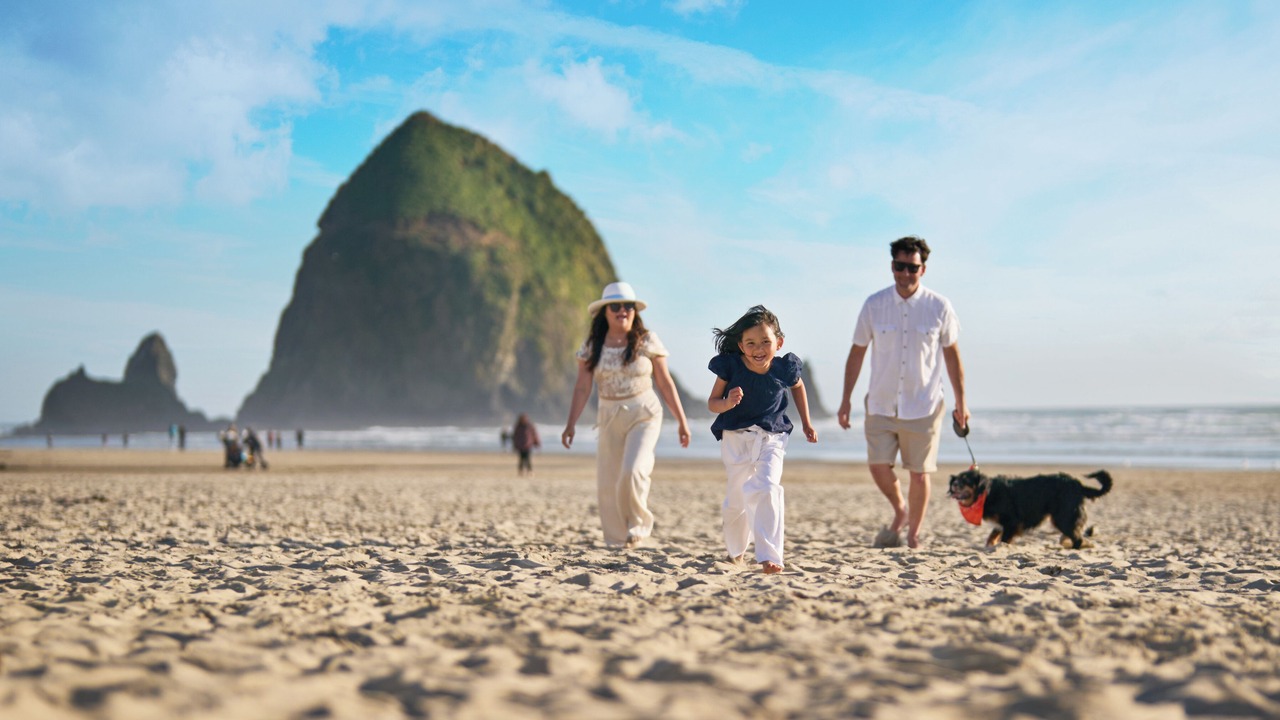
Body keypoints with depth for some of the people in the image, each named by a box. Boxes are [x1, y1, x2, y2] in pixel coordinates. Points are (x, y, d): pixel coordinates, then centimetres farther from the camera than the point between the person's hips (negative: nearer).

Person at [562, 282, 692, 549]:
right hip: (609, 418, 3)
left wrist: (681, 421, 1)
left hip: (644, 415, -3)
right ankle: (618, 542, 16)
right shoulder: (591, 347, 2)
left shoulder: (646, 341, -2)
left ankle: (639, 524, 5)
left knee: (632, 472, -21)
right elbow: (582, 388, 2)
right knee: (607, 485, 1)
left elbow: (666, 384, 1)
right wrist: (570, 425, -4)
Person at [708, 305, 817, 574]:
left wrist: (806, 423, 14)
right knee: (737, 497, 11)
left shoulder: (784, 368, -12)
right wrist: (728, 403, -31)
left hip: (771, 438, 0)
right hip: (735, 437, 0)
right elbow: (712, 403, -9)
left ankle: (770, 556, -18)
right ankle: (736, 550, 38)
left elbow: (798, 387, 12)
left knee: (767, 489, -20)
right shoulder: (730, 366, -16)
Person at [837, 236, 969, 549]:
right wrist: (846, 399, 5)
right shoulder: (874, 305, -2)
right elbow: (857, 353, 6)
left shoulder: (939, 307, -4)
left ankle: (914, 535, 21)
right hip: (881, 404, 1)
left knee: (919, 474, 3)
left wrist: (961, 402, 8)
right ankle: (900, 511, 26)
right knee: (878, 466, -5)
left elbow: (952, 355, 6)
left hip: (924, 406, -1)